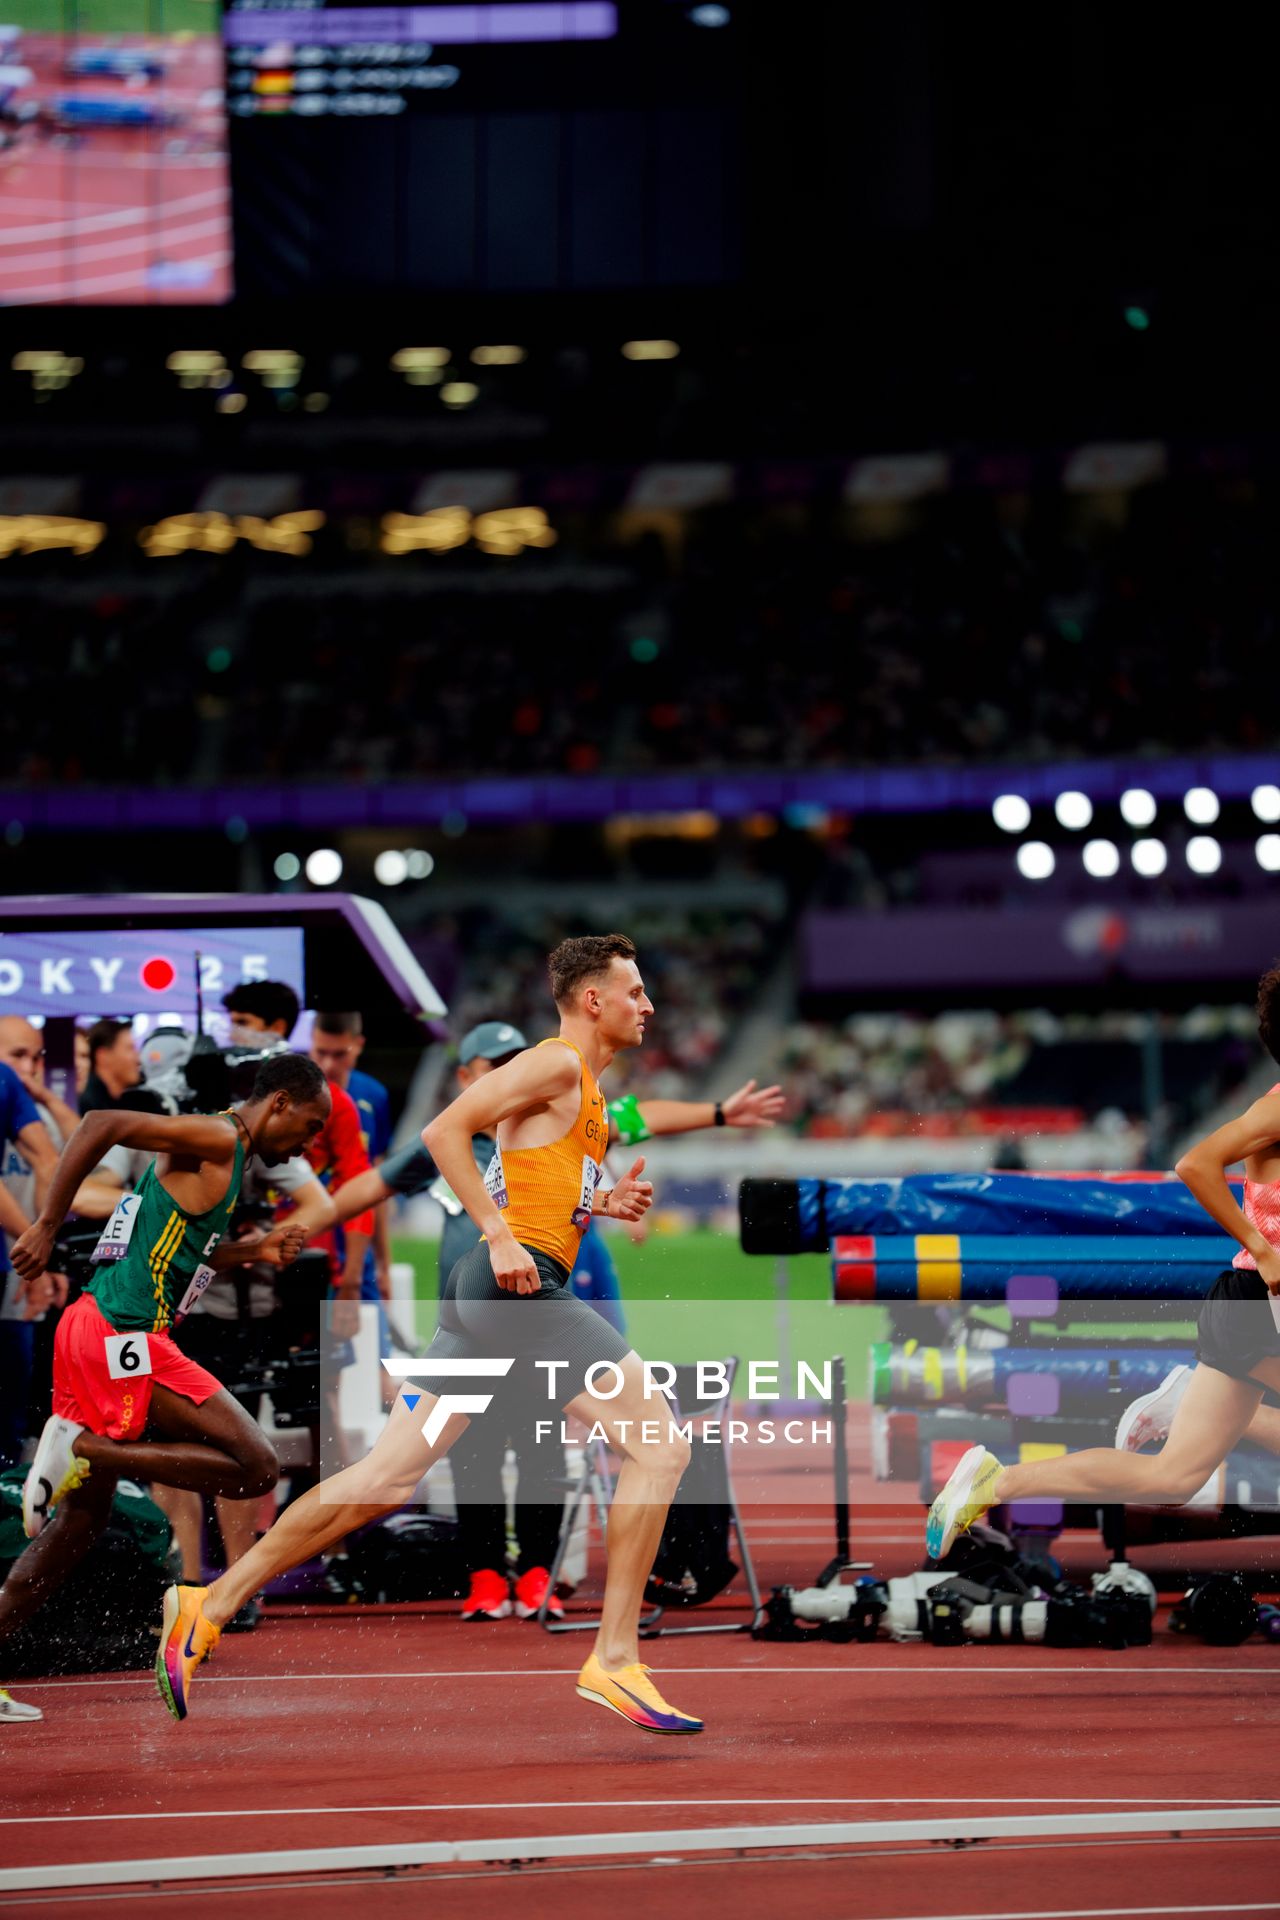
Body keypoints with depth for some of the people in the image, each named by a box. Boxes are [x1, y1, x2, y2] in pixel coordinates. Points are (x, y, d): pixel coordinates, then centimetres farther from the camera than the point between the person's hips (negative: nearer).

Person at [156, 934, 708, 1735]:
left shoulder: (585, 1089, 24)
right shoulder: (556, 1064, -5)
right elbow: (445, 1129, -14)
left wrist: (601, 1204, 14)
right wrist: (503, 1237, -19)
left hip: (491, 1291, 10)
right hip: (516, 1284, -10)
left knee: (385, 1481, 7)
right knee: (660, 1449, -9)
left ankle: (211, 1605, 8)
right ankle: (616, 1660, -10)